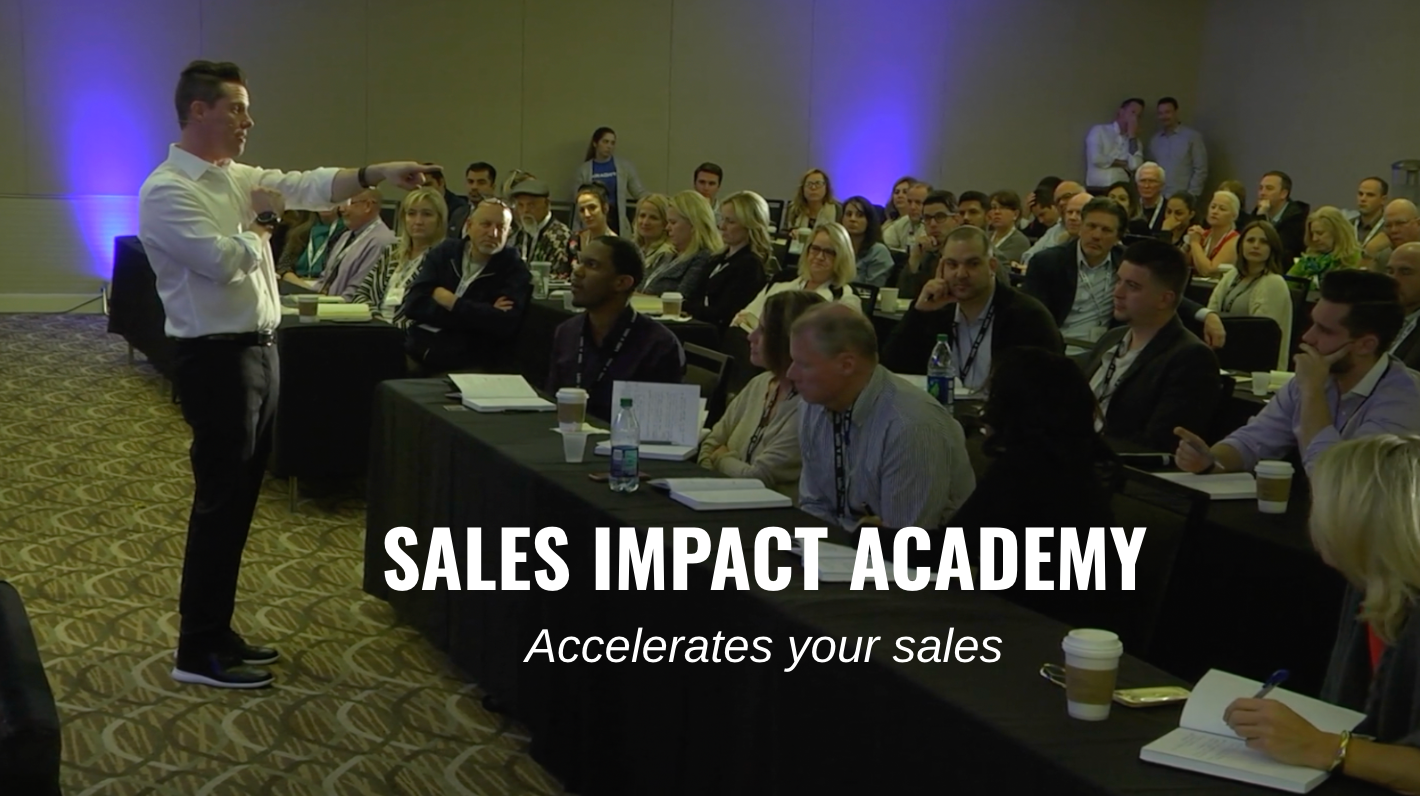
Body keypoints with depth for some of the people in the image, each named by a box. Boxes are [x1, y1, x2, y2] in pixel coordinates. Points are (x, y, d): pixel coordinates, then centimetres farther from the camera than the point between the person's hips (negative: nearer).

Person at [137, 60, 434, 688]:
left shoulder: (238, 178, 13)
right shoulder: (167, 190, -14)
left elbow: (305, 186, 5)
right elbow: (224, 260, -24)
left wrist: (375, 175, -8)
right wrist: (260, 225, -6)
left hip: (258, 351, 9)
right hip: (217, 359, -9)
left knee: (239, 499, 14)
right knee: (220, 501, -4)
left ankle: (216, 631, 25)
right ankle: (197, 651, 6)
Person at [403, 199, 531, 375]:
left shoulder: (514, 270, 2)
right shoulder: (444, 252, 10)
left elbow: (505, 323, -14)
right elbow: (413, 304, -3)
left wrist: (451, 303, -8)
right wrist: (479, 314, -11)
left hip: (466, 364, -4)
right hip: (416, 350, 4)